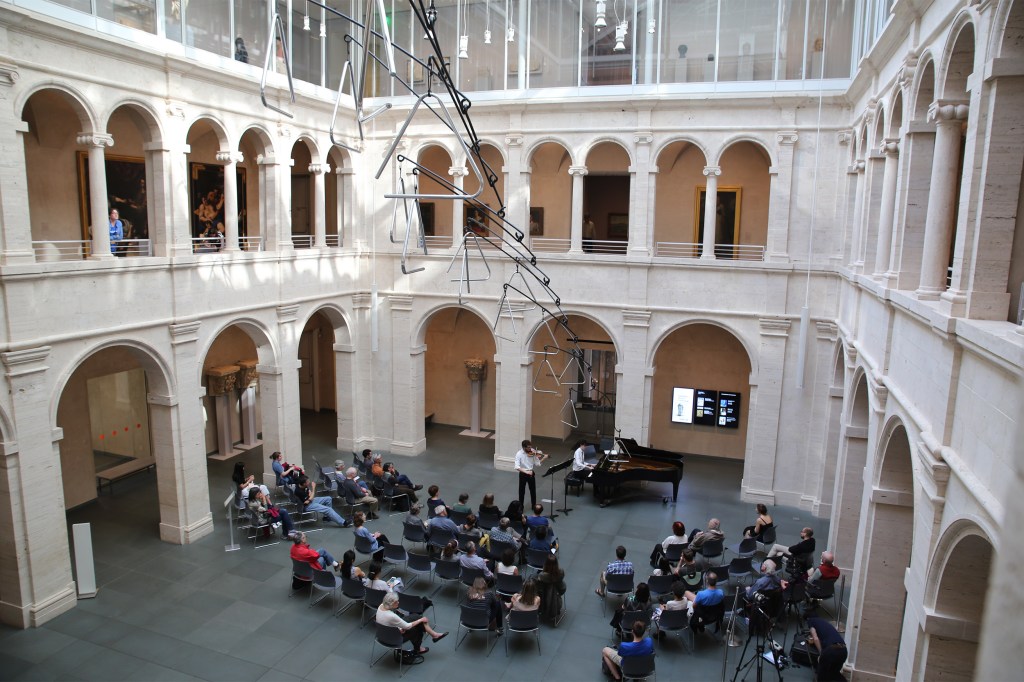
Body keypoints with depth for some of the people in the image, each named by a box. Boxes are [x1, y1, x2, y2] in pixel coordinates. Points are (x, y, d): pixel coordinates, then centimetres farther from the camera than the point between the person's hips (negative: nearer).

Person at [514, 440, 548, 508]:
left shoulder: (532, 453, -6)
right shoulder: (519, 454, -17)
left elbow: (537, 463, -5)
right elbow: (517, 467, -25)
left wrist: (544, 458, -19)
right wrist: (526, 472, -33)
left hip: (531, 473, 3)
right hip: (523, 474, -3)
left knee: (533, 491, 14)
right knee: (522, 491, 7)